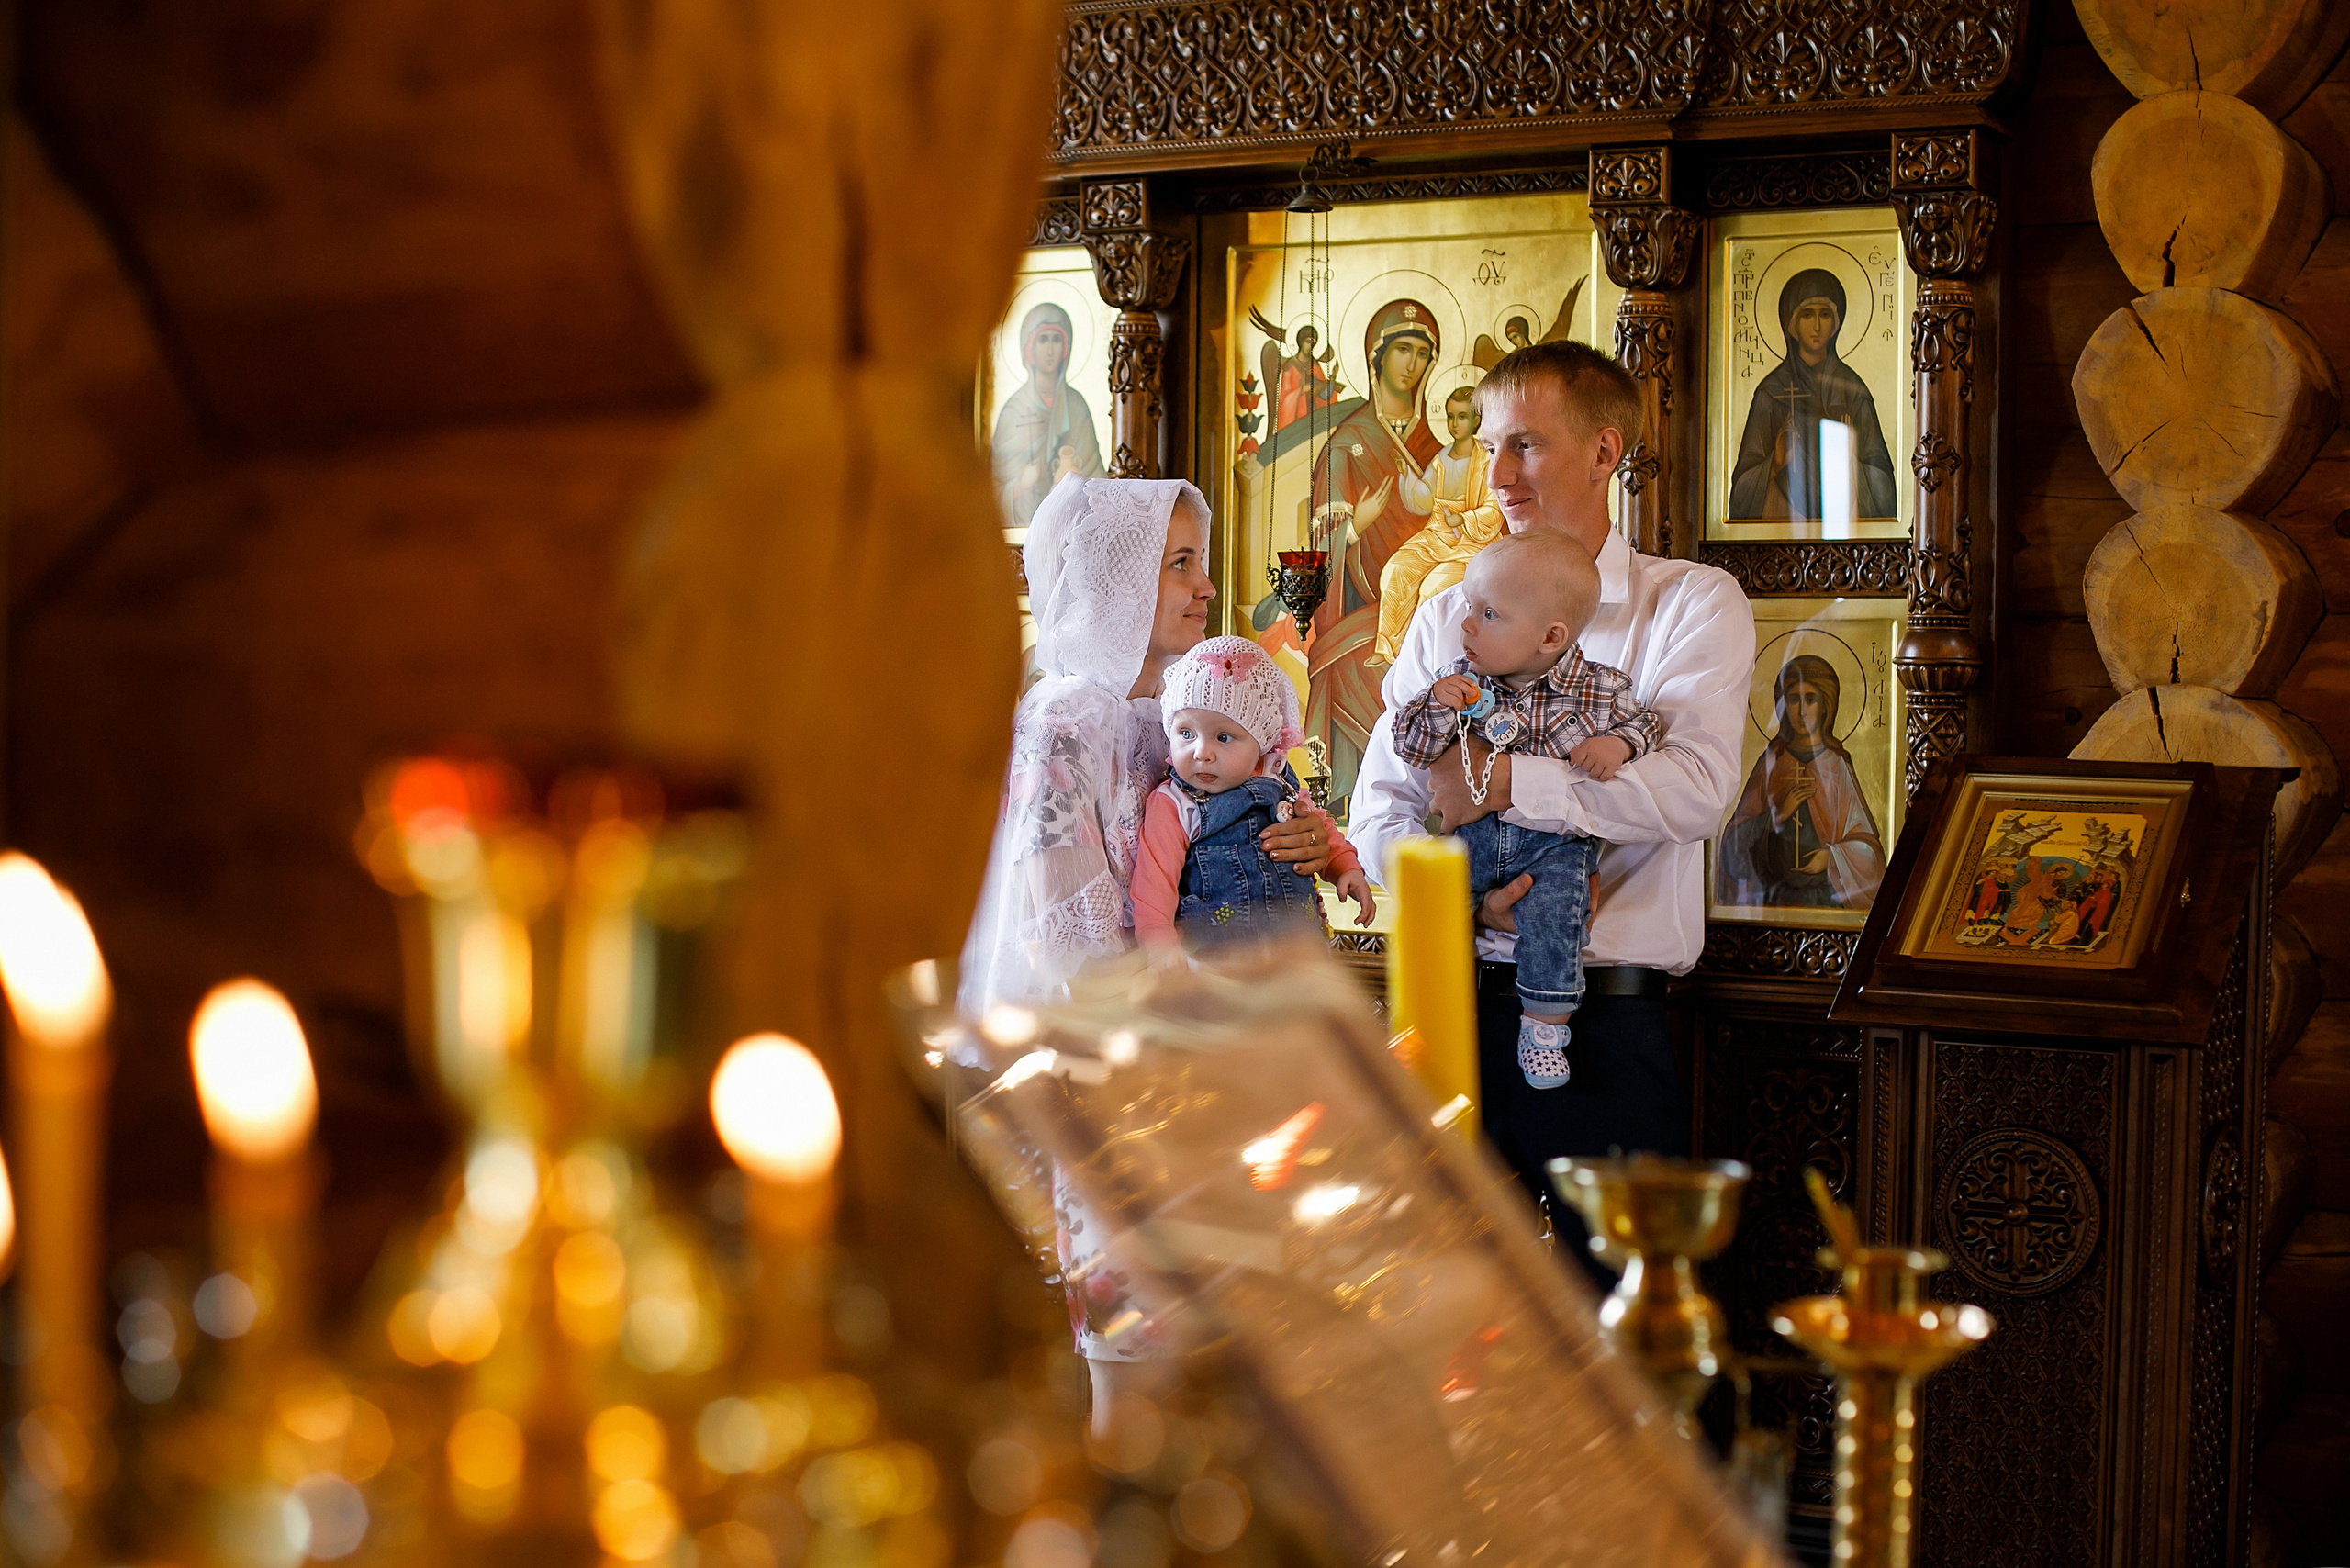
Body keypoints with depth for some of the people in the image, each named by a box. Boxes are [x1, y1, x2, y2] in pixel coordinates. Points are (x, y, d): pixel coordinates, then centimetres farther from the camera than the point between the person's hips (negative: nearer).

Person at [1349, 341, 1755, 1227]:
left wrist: (1503, 782, -16)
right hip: (1458, 1009, 3)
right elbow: (1376, 816, 6)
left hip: (1611, 1025, -3)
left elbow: (1697, 789, -15)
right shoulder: (1444, 620, 13)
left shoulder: (1694, 605, 2)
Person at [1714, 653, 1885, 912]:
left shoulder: (1838, 765, 4)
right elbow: (1736, 839, 7)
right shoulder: (1771, 762, 9)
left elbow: (1866, 842, 6)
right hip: (1778, 893, 1)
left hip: (1827, 892, -1)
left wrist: (1832, 856, -10)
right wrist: (1778, 815, -6)